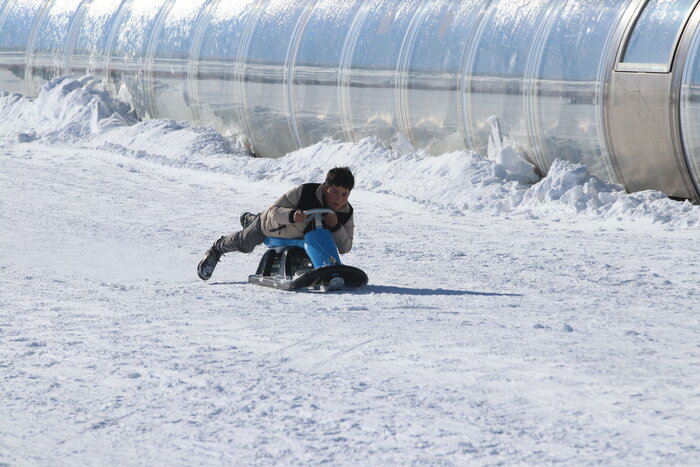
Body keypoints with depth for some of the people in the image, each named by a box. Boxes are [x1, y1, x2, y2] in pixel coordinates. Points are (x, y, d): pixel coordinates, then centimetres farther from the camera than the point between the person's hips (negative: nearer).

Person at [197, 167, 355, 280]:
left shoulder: (346, 214, -32)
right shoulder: (305, 192, -43)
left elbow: (345, 248, -30)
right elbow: (274, 211, -41)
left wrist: (335, 227, -48)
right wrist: (292, 215, -63)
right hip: (271, 223, -5)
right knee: (244, 244, 19)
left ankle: (250, 220, 67)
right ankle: (217, 249, 51)